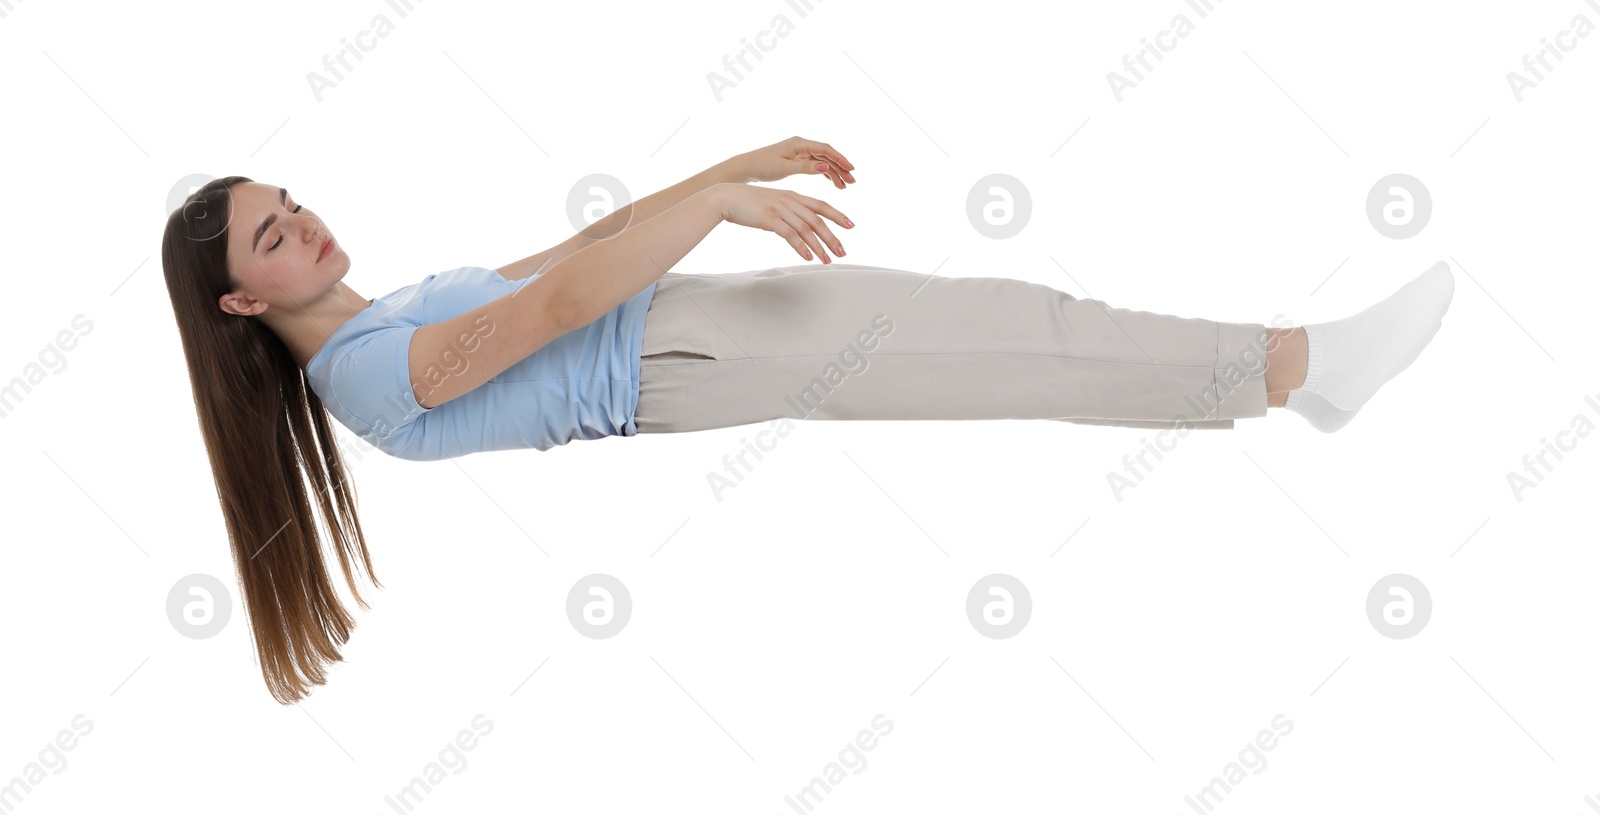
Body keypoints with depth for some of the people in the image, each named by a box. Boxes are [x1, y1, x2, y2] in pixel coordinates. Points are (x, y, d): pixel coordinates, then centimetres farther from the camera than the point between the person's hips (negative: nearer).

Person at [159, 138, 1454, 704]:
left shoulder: (402, 307, 17)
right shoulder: (374, 371, -12)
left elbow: (577, 244, 16)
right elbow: (558, 303, -24)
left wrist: (738, 166, 12)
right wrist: (723, 196, -29)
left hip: (675, 319, 9)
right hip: (671, 370, -9)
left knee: (1014, 317, 1)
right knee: (1026, 349, -12)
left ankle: (1297, 364, 5)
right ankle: (1296, 364, -6)